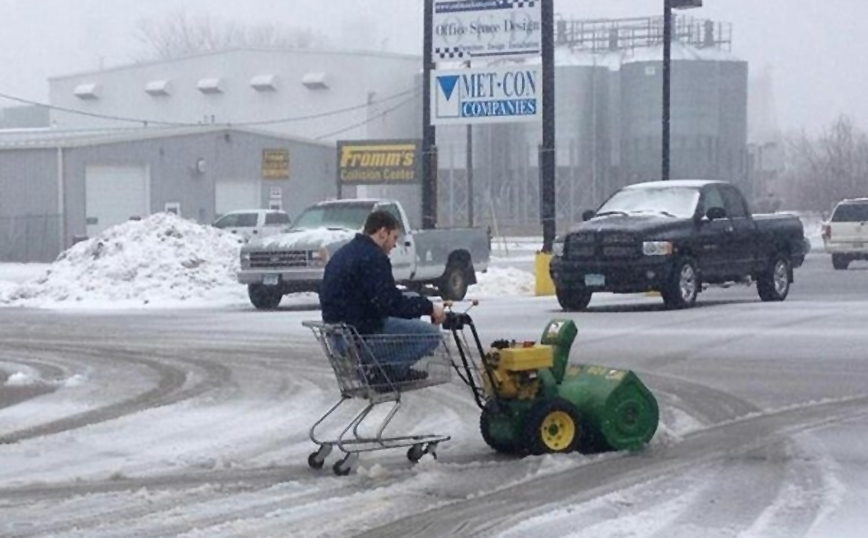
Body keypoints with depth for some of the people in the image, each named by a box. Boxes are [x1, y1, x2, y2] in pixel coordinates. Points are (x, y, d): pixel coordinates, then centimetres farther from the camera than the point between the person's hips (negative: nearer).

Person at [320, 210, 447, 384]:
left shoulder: (344, 253, 17)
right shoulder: (373, 257, -17)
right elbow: (391, 303, -22)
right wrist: (428, 307, -11)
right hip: (362, 339, -10)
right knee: (430, 334, -9)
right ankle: (383, 370, -9)